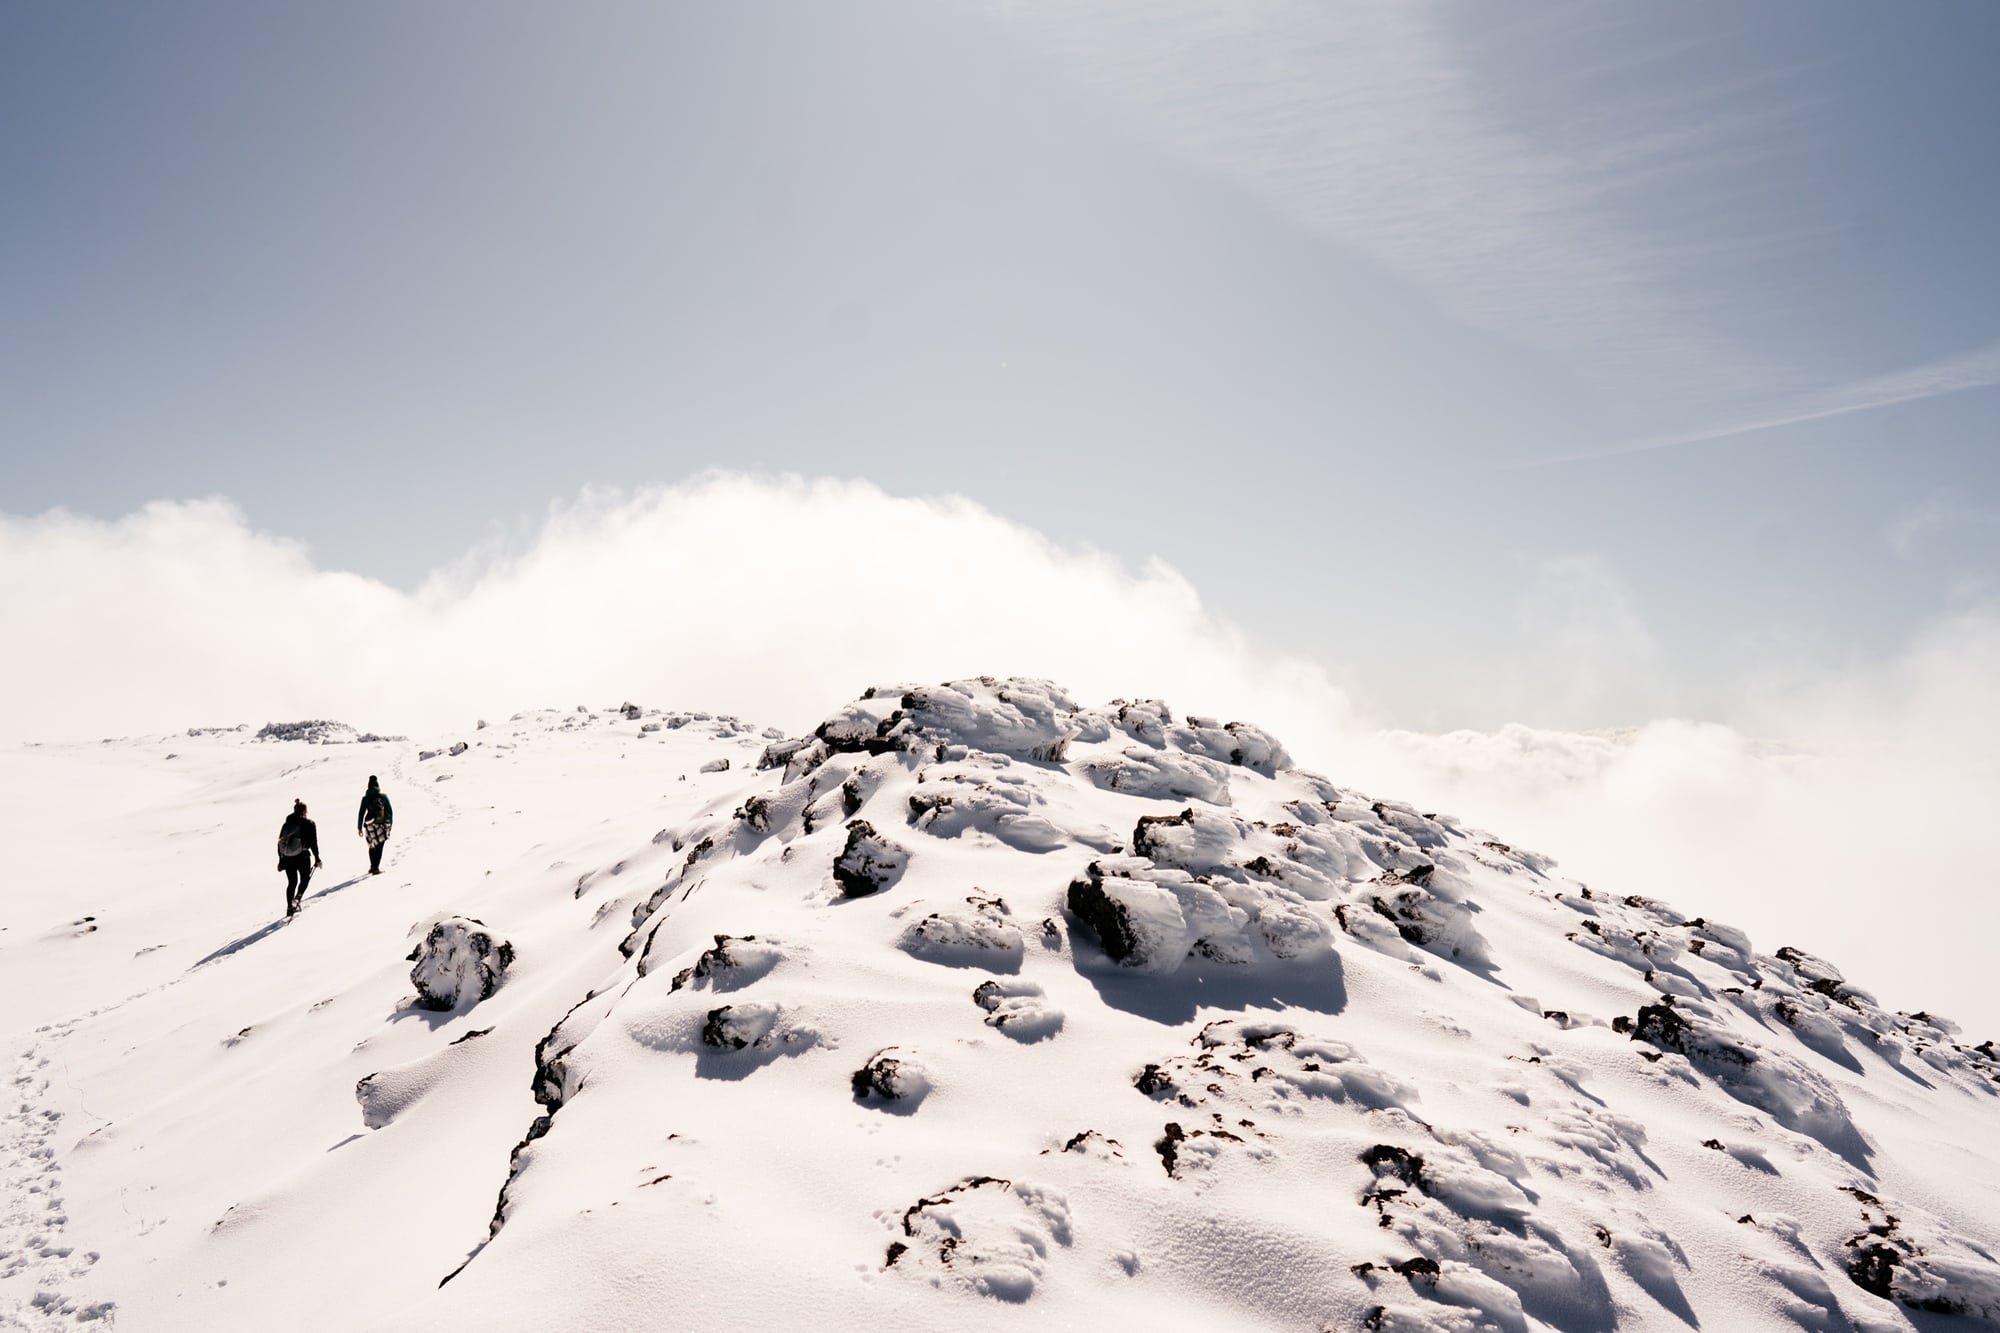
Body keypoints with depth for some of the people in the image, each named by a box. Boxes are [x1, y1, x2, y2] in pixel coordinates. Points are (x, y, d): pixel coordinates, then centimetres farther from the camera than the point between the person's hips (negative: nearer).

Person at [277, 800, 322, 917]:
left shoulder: (286, 824, 8)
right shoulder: (308, 824, -5)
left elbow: (280, 842, 11)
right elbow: (313, 842, -7)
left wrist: (281, 860, 18)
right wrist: (317, 858, 0)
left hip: (287, 858, 4)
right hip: (302, 857, -4)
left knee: (292, 882, 15)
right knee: (305, 879, 14)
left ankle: (290, 907, 14)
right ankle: (297, 898, -11)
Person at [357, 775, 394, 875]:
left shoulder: (365, 798, 2)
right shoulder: (383, 797, -1)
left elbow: (361, 814, 2)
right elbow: (389, 811, 2)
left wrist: (359, 828, 7)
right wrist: (390, 824, 12)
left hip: (370, 825, 2)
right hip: (382, 824, -2)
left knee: (372, 846, 20)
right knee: (379, 847, 4)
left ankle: (373, 866, 28)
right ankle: (376, 868, -4)